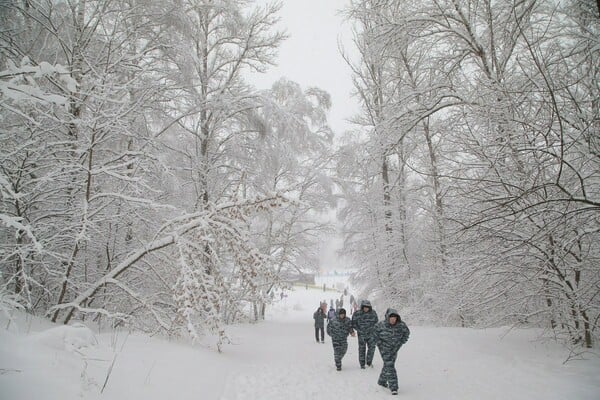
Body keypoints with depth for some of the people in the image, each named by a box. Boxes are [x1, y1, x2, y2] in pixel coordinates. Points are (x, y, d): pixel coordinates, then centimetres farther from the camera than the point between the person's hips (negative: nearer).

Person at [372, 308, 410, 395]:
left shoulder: (401, 324, -14)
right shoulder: (381, 324, -20)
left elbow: (406, 332, 6)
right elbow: (375, 333, -3)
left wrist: (401, 342, 0)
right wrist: (379, 343, -7)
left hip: (394, 348, 4)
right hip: (384, 348, -4)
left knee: (388, 365, 16)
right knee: (389, 365, -13)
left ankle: (382, 381, 38)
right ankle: (393, 387, -10)